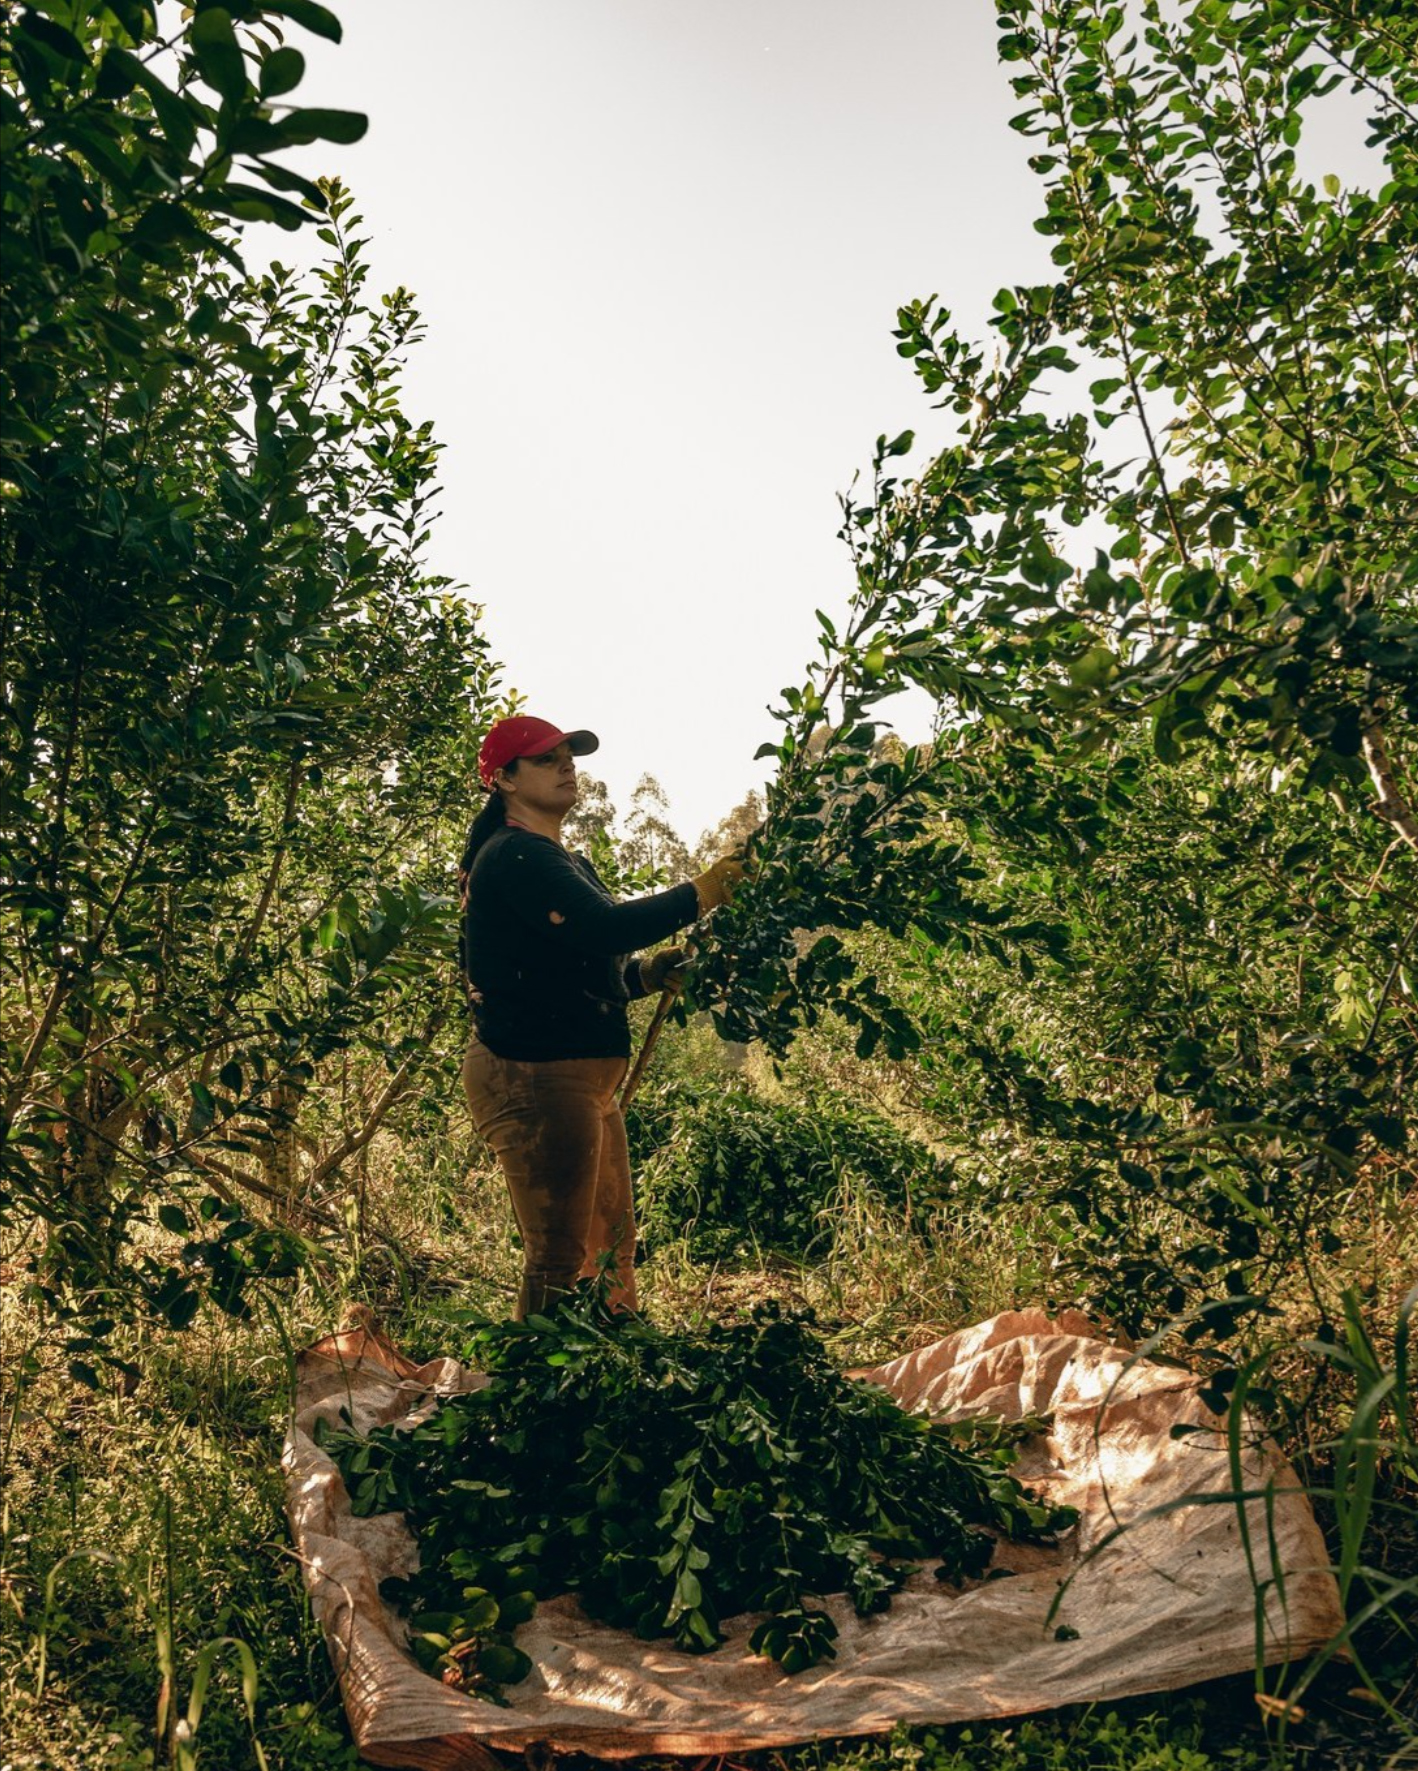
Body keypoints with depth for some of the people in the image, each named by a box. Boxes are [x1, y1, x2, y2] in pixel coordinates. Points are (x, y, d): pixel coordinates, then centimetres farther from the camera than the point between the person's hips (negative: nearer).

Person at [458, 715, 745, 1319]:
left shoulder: (557, 860, 19)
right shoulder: (514, 856, -14)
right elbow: (603, 928, -27)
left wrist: (649, 972, 4)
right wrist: (699, 895, -22)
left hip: (580, 1078, 11)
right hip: (532, 1076, -11)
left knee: (611, 1243, 17)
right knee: (560, 1258, -4)